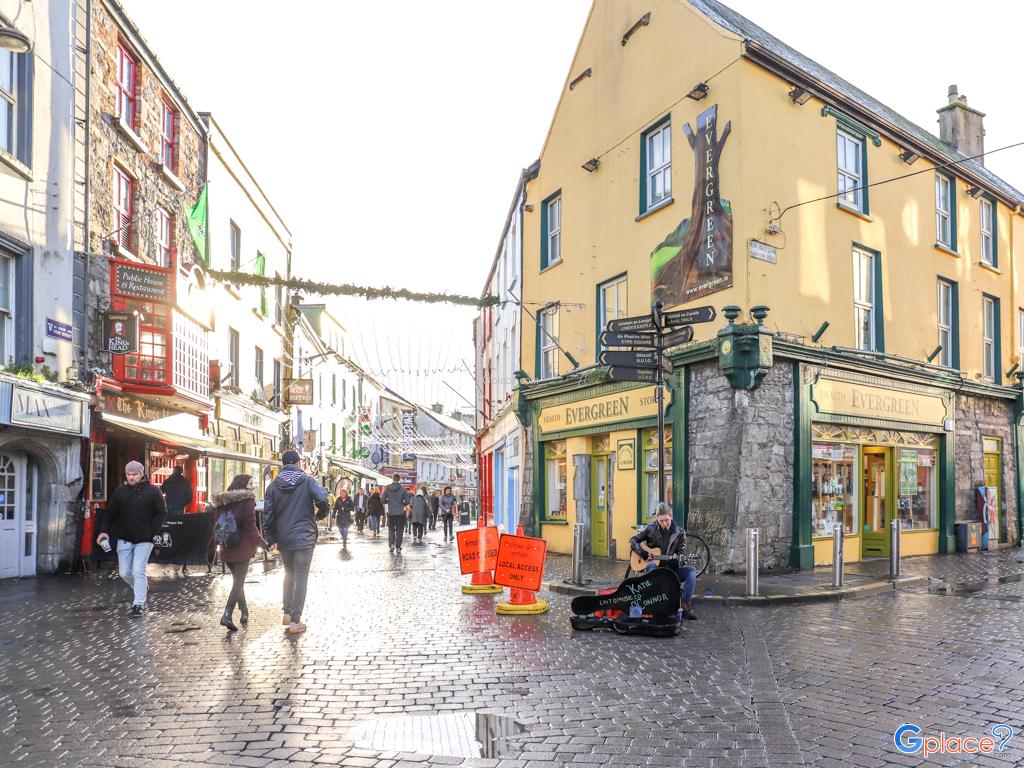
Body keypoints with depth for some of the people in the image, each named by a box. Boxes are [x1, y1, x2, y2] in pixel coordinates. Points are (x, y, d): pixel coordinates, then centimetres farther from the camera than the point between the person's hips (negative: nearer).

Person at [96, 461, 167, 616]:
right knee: (124, 573, 7)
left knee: (138, 571, -9)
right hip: (124, 539, 4)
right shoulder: (120, 491, 4)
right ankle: (142, 588, 34)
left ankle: (139, 603, 0)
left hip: (144, 540, -4)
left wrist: (151, 532, -11)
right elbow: (109, 513, 7)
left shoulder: (153, 491, -5)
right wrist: (104, 530, -8)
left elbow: (162, 513, -3)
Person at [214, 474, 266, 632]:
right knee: (239, 582, -3)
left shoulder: (223, 502, 9)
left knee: (237, 581, 19)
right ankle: (227, 615, -14)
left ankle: (244, 613, 25)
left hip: (227, 549, 6)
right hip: (242, 548, -6)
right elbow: (250, 526, -15)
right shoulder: (247, 500, -9)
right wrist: (262, 543, -10)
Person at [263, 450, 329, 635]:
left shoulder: (274, 485, 3)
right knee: (301, 578, 2)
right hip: (304, 538, -4)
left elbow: (267, 514, 2)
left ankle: (287, 614, 20)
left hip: (283, 539, 4)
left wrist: (270, 538, 10)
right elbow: (322, 501, -19)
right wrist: (320, 515, 2)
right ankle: (295, 621, 2)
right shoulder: (307, 481, -6)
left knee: (289, 574, 22)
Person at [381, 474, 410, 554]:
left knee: (391, 530, 15)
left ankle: (391, 546, 1)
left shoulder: (387, 489, -2)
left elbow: (382, 501, -1)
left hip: (391, 514, 1)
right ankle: (398, 548, 5)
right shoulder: (403, 490, -6)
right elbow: (407, 502, -8)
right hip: (401, 514, -1)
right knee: (399, 531, 7)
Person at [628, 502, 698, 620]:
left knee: (691, 570, -24)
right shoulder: (651, 530, -2)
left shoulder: (680, 533, 1)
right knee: (651, 565, -36)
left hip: (672, 569, 2)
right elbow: (633, 540, 6)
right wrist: (643, 554, -9)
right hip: (656, 568, -2)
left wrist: (677, 558, -20)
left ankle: (685, 605, -28)